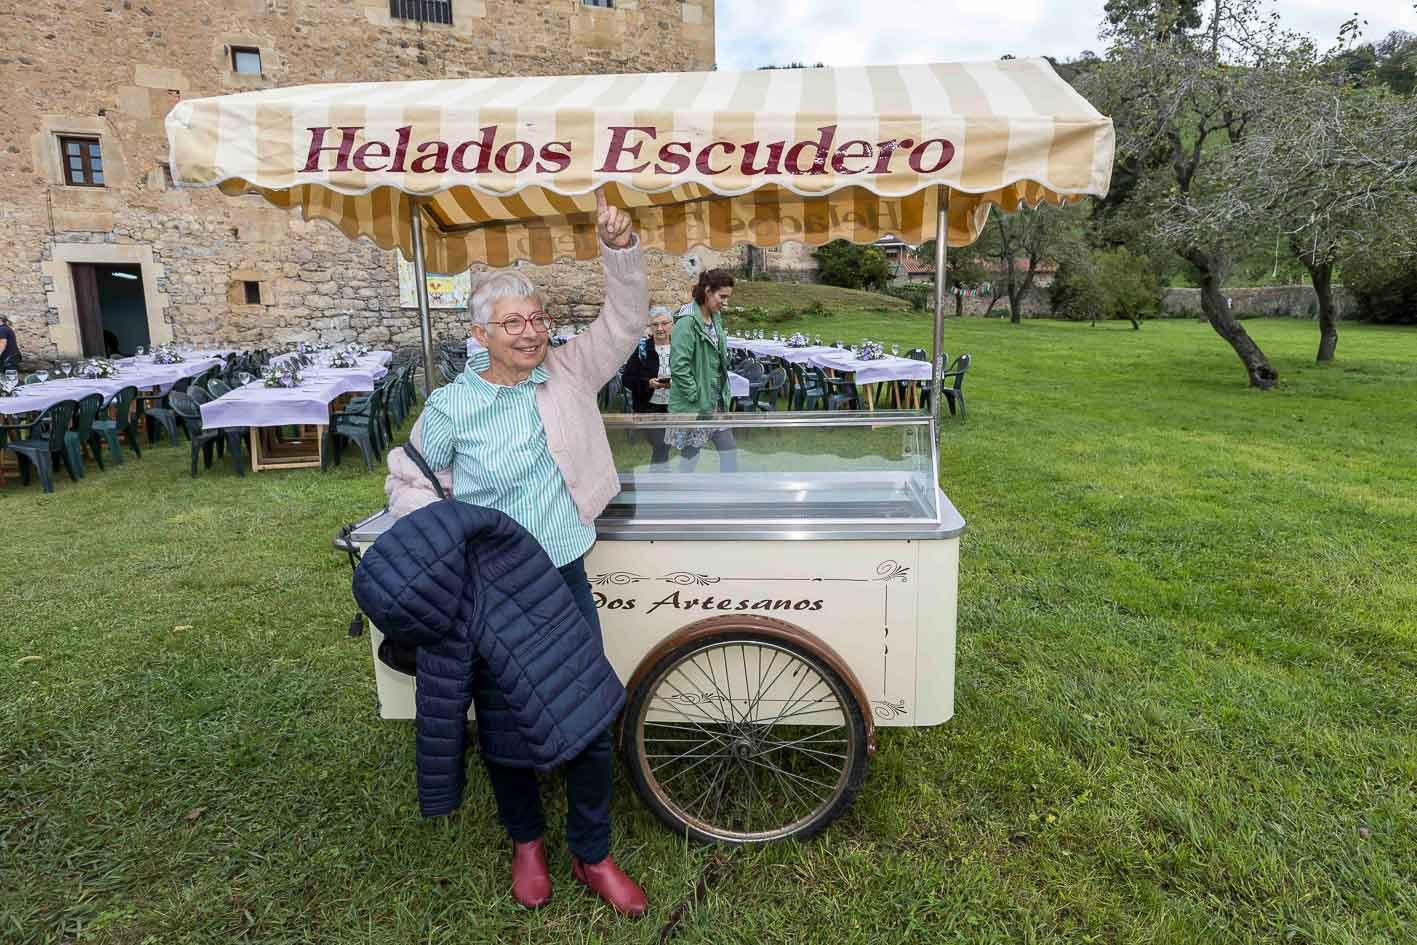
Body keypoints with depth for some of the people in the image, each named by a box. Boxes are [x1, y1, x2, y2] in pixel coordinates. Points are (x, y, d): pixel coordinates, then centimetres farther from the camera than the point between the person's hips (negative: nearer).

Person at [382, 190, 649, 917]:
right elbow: (406, 482, 4)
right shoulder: (450, 407, -5)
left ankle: (592, 854, 30)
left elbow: (625, 321, -3)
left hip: (565, 576, 2)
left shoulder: (568, 372, 0)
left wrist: (620, 250, -18)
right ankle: (526, 841, 42)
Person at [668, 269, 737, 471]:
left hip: (715, 403, 8)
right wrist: (696, 396, -18)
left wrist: (724, 394, 11)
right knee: (690, 457, 3)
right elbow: (678, 367, -23)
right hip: (694, 407, -8)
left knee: (729, 451, 11)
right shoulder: (687, 322, -18)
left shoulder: (715, 318, 9)